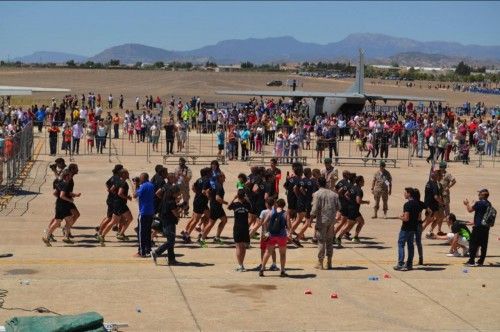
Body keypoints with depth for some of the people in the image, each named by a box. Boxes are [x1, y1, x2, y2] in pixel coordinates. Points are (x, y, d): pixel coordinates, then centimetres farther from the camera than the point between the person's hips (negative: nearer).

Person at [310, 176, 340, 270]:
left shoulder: (317, 194, -8)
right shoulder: (333, 194, 7)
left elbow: (315, 209, -14)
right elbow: (338, 207, 8)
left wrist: (311, 215, 1)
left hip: (322, 220, -4)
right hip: (332, 220, 4)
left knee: (321, 241, 2)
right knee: (329, 241, 13)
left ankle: (320, 263, 3)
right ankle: (329, 262, 15)